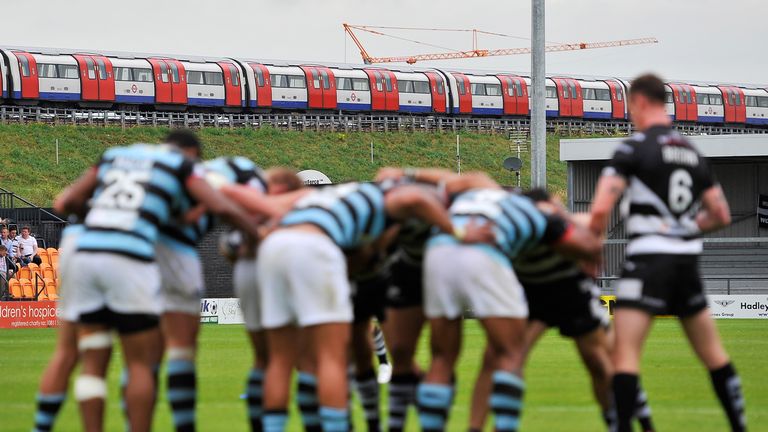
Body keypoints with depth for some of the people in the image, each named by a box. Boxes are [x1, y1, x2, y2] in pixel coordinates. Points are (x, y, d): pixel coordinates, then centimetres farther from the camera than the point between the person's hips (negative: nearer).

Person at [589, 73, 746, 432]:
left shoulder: (635, 147, -7)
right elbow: (721, 215, 16)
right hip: (688, 261, 6)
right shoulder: (692, 151, 13)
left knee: (625, 352, -10)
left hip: (649, 259, -6)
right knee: (713, 352, 16)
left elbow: (601, 208, -15)